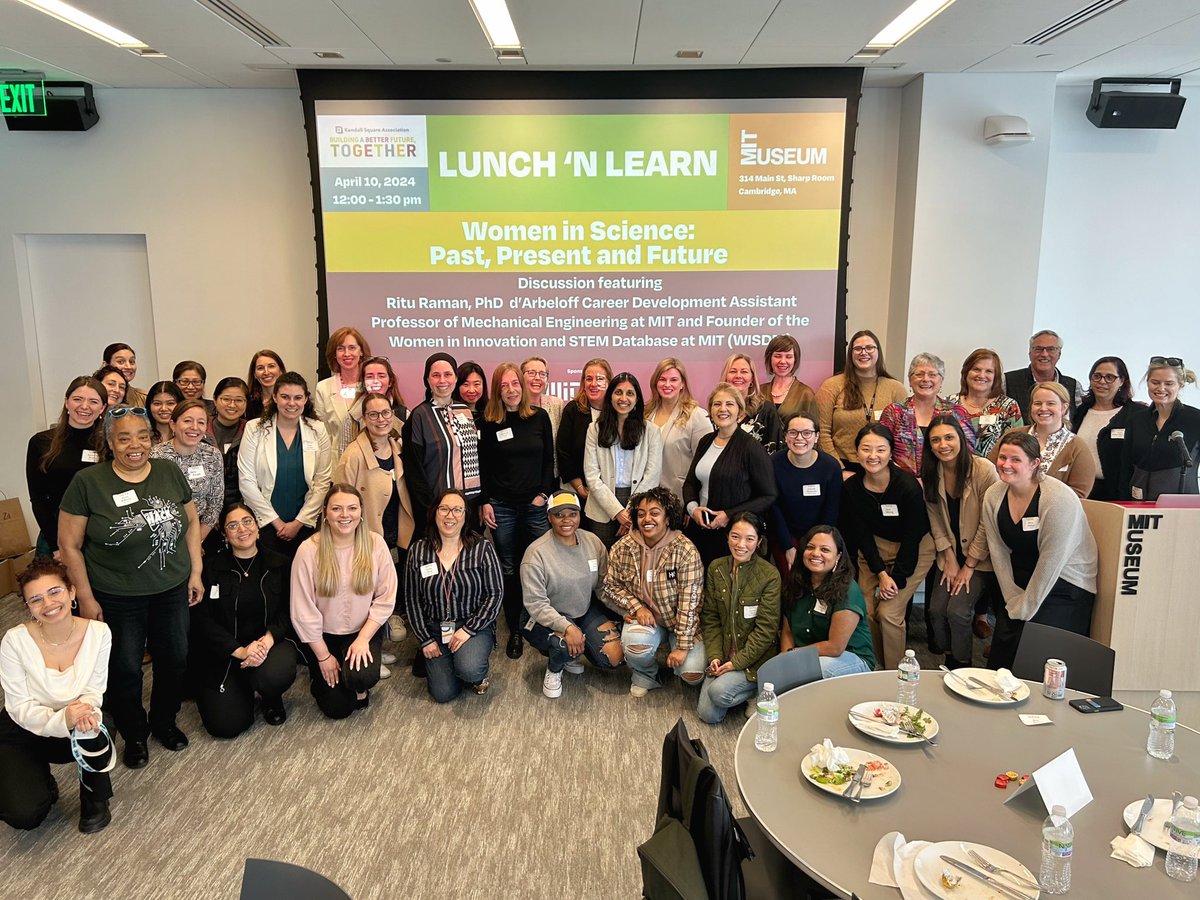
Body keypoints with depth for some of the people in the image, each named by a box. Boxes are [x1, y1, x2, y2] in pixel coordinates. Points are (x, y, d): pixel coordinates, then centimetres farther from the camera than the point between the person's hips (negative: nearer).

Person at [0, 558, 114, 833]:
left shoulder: (98, 632, -19)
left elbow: (95, 689, -9)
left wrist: (86, 710, -33)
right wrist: (60, 719, -38)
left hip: (73, 722, 1)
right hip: (22, 732, -1)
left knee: (91, 729, -34)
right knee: (25, 815, -21)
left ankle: (95, 800, -4)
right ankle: (40, 780, 18)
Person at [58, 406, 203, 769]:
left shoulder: (169, 472, -3)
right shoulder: (88, 483, -13)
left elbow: (191, 521, 7)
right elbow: (69, 545, -8)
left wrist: (195, 572, 4)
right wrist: (85, 597, -8)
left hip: (172, 590, 3)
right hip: (117, 599, -3)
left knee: (174, 659, 15)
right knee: (124, 670, 11)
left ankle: (164, 721, 40)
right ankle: (134, 734, 35)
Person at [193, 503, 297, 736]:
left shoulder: (280, 565, 4)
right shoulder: (210, 566, -1)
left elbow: (288, 612, -1)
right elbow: (202, 619, -6)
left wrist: (267, 640, -22)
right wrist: (239, 650, -18)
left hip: (271, 642, 0)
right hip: (224, 653, 0)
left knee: (275, 674, -35)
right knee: (225, 725, -15)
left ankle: (272, 699, 5)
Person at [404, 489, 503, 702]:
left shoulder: (483, 548, -7)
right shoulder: (417, 552, -1)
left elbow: (495, 594, -8)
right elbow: (412, 600, 4)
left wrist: (469, 629, -15)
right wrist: (425, 639, -2)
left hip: (474, 626, -2)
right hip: (434, 629, 2)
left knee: (469, 670, -31)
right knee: (443, 693, -9)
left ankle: (478, 675, 7)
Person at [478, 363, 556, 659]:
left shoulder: (539, 417, 1)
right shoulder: (489, 423, 0)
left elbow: (549, 460, 5)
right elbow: (483, 466, 4)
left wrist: (544, 493, -3)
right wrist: (484, 502, -1)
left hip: (535, 505, 0)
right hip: (502, 506, 0)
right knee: (509, 570, 6)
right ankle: (514, 630, 16)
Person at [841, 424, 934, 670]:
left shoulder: (909, 486, -24)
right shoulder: (851, 487, -12)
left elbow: (912, 537, -18)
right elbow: (861, 533, -6)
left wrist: (897, 578, -16)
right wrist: (881, 573, -14)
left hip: (915, 551, -4)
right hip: (874, 548, 4)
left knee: (889, 612, -14)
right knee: (866, 610, -6)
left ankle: (894, 674, 6)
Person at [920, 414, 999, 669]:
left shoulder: (984, 470, -18)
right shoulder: (930, 473, -3)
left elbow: (988, 525, -16)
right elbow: (936, 522, 1)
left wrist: (969, 566, -12)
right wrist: (950, 560, -6)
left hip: (981, 557, -4)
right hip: (950, 554, 4)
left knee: (957, 610, -18)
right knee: (936, 609, -10)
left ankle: (962, 666, 7)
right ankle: (949, 660, 15)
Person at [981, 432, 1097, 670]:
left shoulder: (1059, 499, -21)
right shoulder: (994, 495, -3)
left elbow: (1051, 561, -20)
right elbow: (998, 551, -1)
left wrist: (1024, 608, -15)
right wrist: (1013, 598, -6)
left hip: (1064, 586, -5)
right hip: (1019, 581, 5)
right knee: (1002, 644, -4)